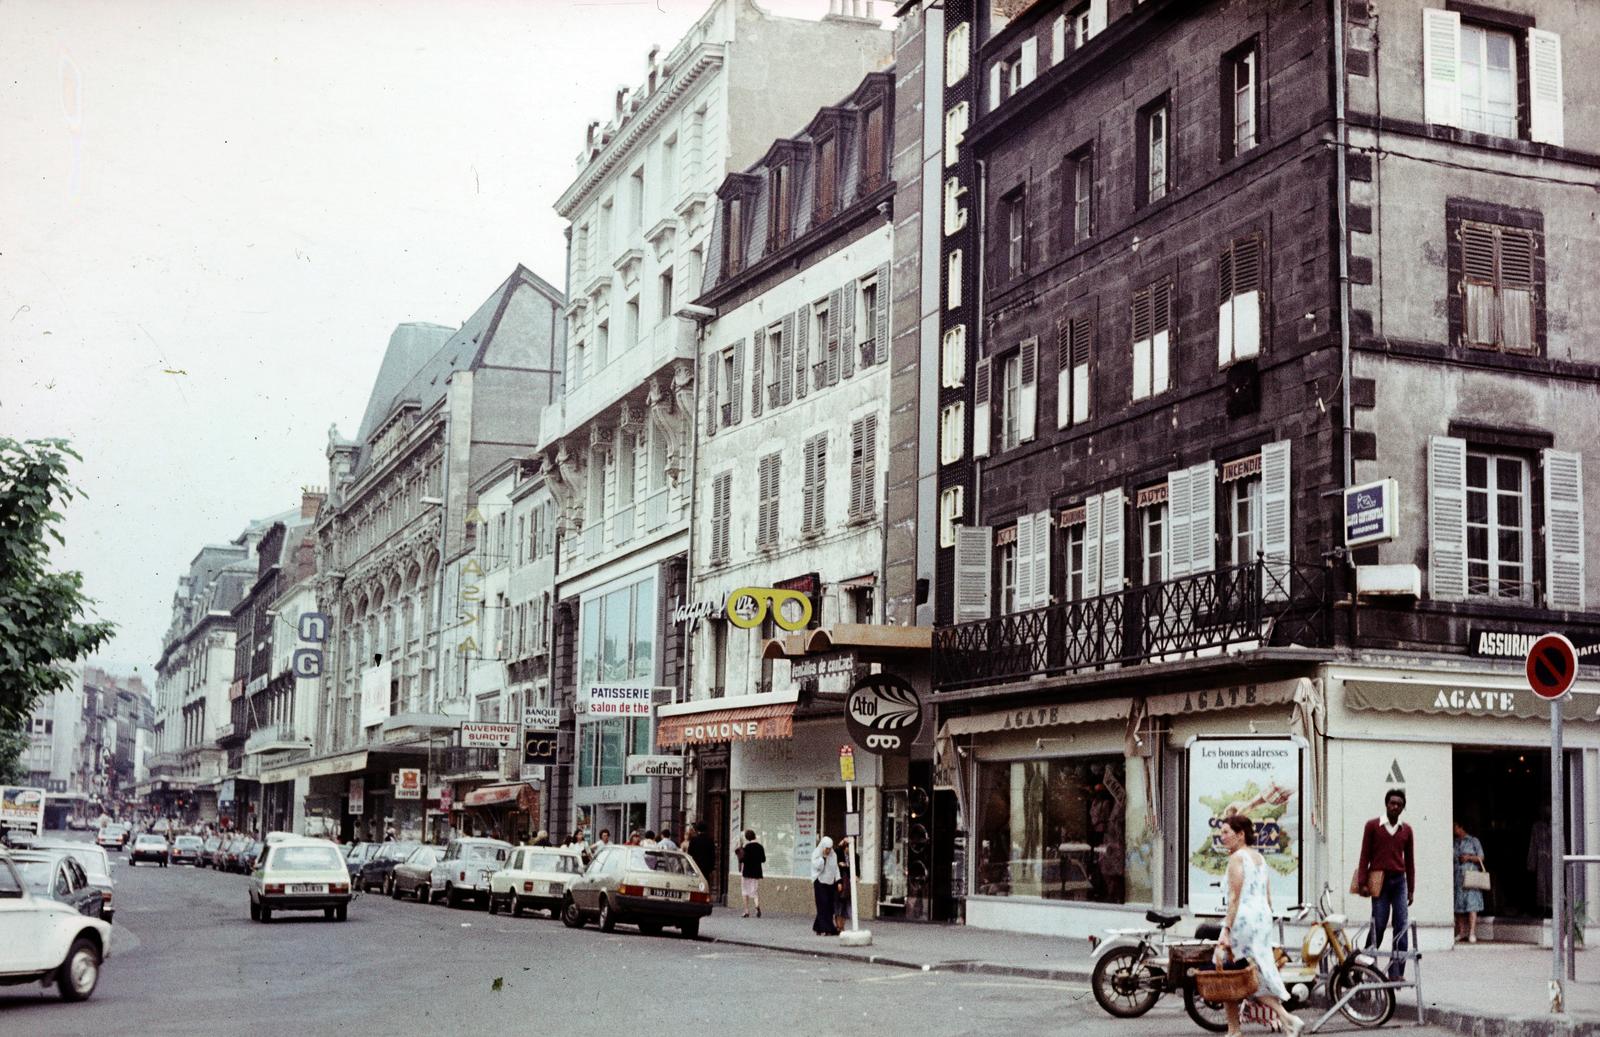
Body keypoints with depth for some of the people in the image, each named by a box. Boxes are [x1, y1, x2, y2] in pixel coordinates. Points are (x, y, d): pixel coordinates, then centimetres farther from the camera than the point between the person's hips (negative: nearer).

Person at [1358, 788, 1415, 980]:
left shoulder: (1406, 830, 10)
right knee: (1378, 925, -4)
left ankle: (1396, 972, 0)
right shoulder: (1373, 826, 2)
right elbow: (1365, 856, 2)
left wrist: (1411, 889, 11)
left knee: (1402, 927, -3)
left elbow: (1410, 860, 13)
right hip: (1379, 881, -3)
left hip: (1399, 881, 3)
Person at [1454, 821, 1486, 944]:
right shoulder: (1454, 843, 17)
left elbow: (1481, 858, 3)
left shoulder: (1473, 841, 6)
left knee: (1472, 905, -10)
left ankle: (1472, 933, -13)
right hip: (1457, 876, 4)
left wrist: (1468, 857, -10)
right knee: (1458, 906, 1)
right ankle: (1461, 932, 7)